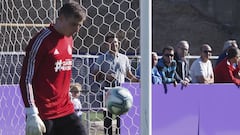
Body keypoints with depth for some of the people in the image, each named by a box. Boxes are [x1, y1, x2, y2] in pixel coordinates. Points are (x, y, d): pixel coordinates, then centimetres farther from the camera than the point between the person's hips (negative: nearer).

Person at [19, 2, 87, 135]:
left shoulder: (69, 40, 11)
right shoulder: (42, 40, -12)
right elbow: (26, 79, -14)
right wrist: (32, 114, -20)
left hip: (66, 110, 7)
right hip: (43, 116, -7)